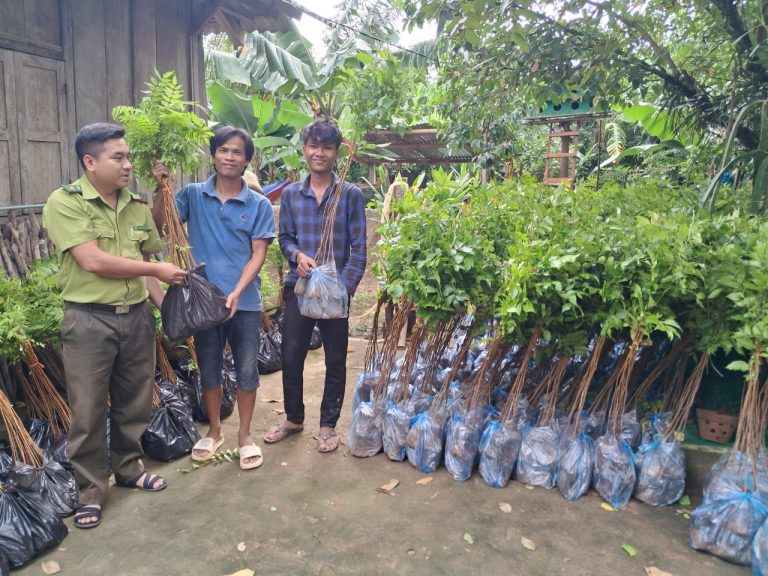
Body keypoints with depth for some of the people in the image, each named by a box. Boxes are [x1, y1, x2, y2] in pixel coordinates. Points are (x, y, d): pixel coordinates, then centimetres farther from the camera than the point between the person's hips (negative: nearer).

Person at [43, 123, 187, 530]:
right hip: (89, 320, -5)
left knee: (135, 403, 16)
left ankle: (129, 468, 37)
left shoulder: (137, 205, 7)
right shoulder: (64, 202, -11)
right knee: (88, 411, 6)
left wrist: (165, 305, 1)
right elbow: (93, 262, -19)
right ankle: (90, 491, 23)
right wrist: (158, 270, -12)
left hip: (137, 316, 5)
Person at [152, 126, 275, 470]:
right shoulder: (193, 195, 1)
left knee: (246, 370, 7)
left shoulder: (259, 205, -3)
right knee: (209, 369, 14)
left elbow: (258, 254, -7)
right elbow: (160, 224, -2)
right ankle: (214, 431, 33)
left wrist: (236, 293, -18)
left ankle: (244, 434, 25)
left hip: (245, 302, -1)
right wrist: (161, 188, -15)